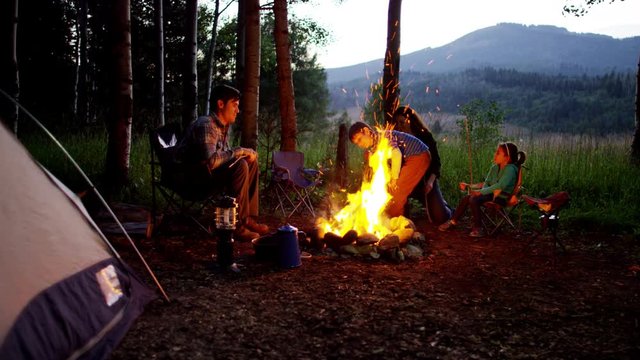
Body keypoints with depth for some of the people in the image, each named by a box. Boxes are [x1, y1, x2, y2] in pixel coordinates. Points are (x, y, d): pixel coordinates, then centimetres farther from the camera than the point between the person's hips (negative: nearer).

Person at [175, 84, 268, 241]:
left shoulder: (224, 126, 9)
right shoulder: (205, 125, -21)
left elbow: (224, 156, 15)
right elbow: (211, 160, -35)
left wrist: (246, 154, -5)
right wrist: (240, 152, -24)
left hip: (208, 172, 10)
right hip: (190, 176, -10)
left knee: (251, 161, 8)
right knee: (240, 166, -27)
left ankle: (248, 217, 4)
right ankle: (236, 224, -19)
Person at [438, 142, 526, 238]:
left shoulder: (510, 169, -18)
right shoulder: (494, 168, 9)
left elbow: (500, 186, -28)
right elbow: (487, 182, 12)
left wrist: (481, 192, -25)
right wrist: (483, 191, -12)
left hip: (502, 198, -9)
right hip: (491, 194, 9)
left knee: (474, 200, -25)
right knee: (466, 198, -3)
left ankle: (478, 229, -15)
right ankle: (453, 221, 7)